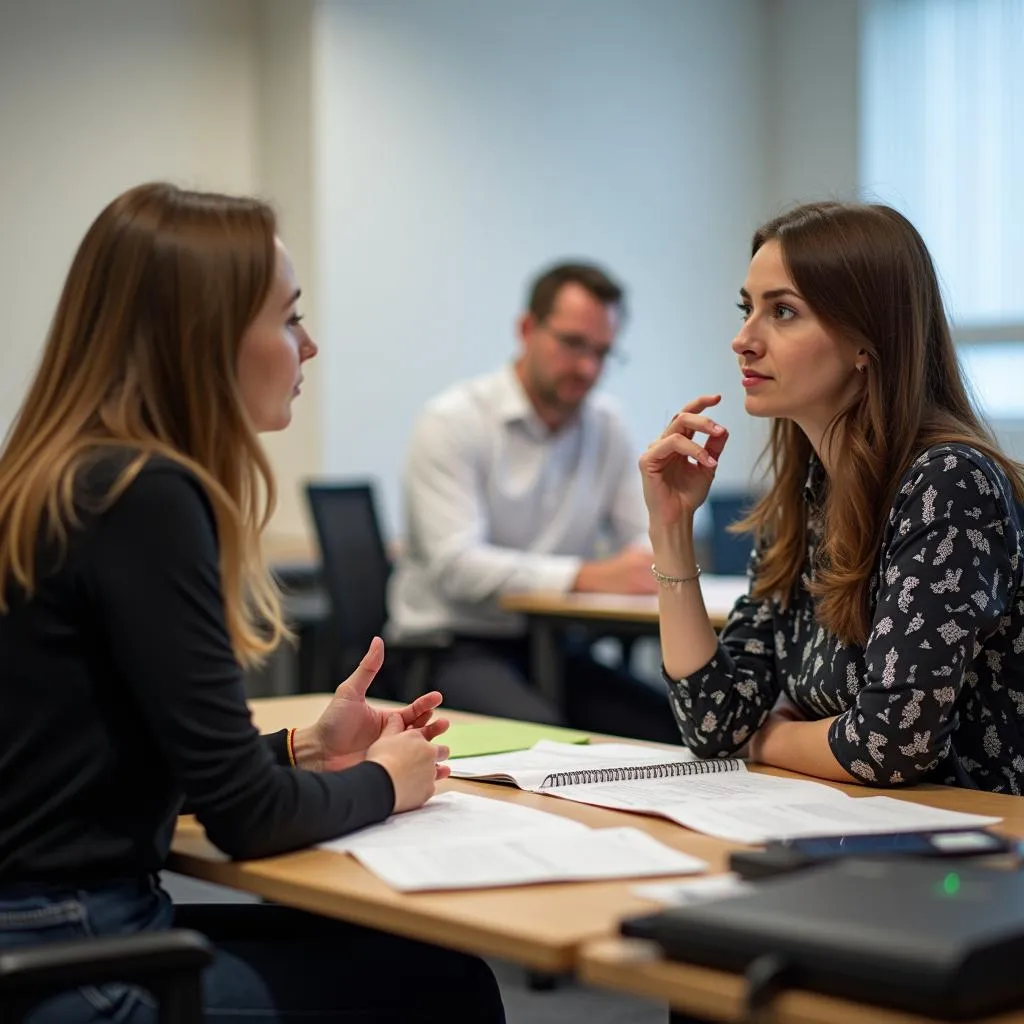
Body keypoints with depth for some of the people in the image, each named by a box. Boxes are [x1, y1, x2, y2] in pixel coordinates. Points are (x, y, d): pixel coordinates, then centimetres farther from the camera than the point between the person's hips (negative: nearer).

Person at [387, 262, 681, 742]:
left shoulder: (605, 425, 11)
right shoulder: (452, 422, -8)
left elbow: (643, 540, 13)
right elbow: (456, 564, -20)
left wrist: (649, 560, -14)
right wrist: (586, 575, -30)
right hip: (455, 646, -6)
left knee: (676, 730, -18)